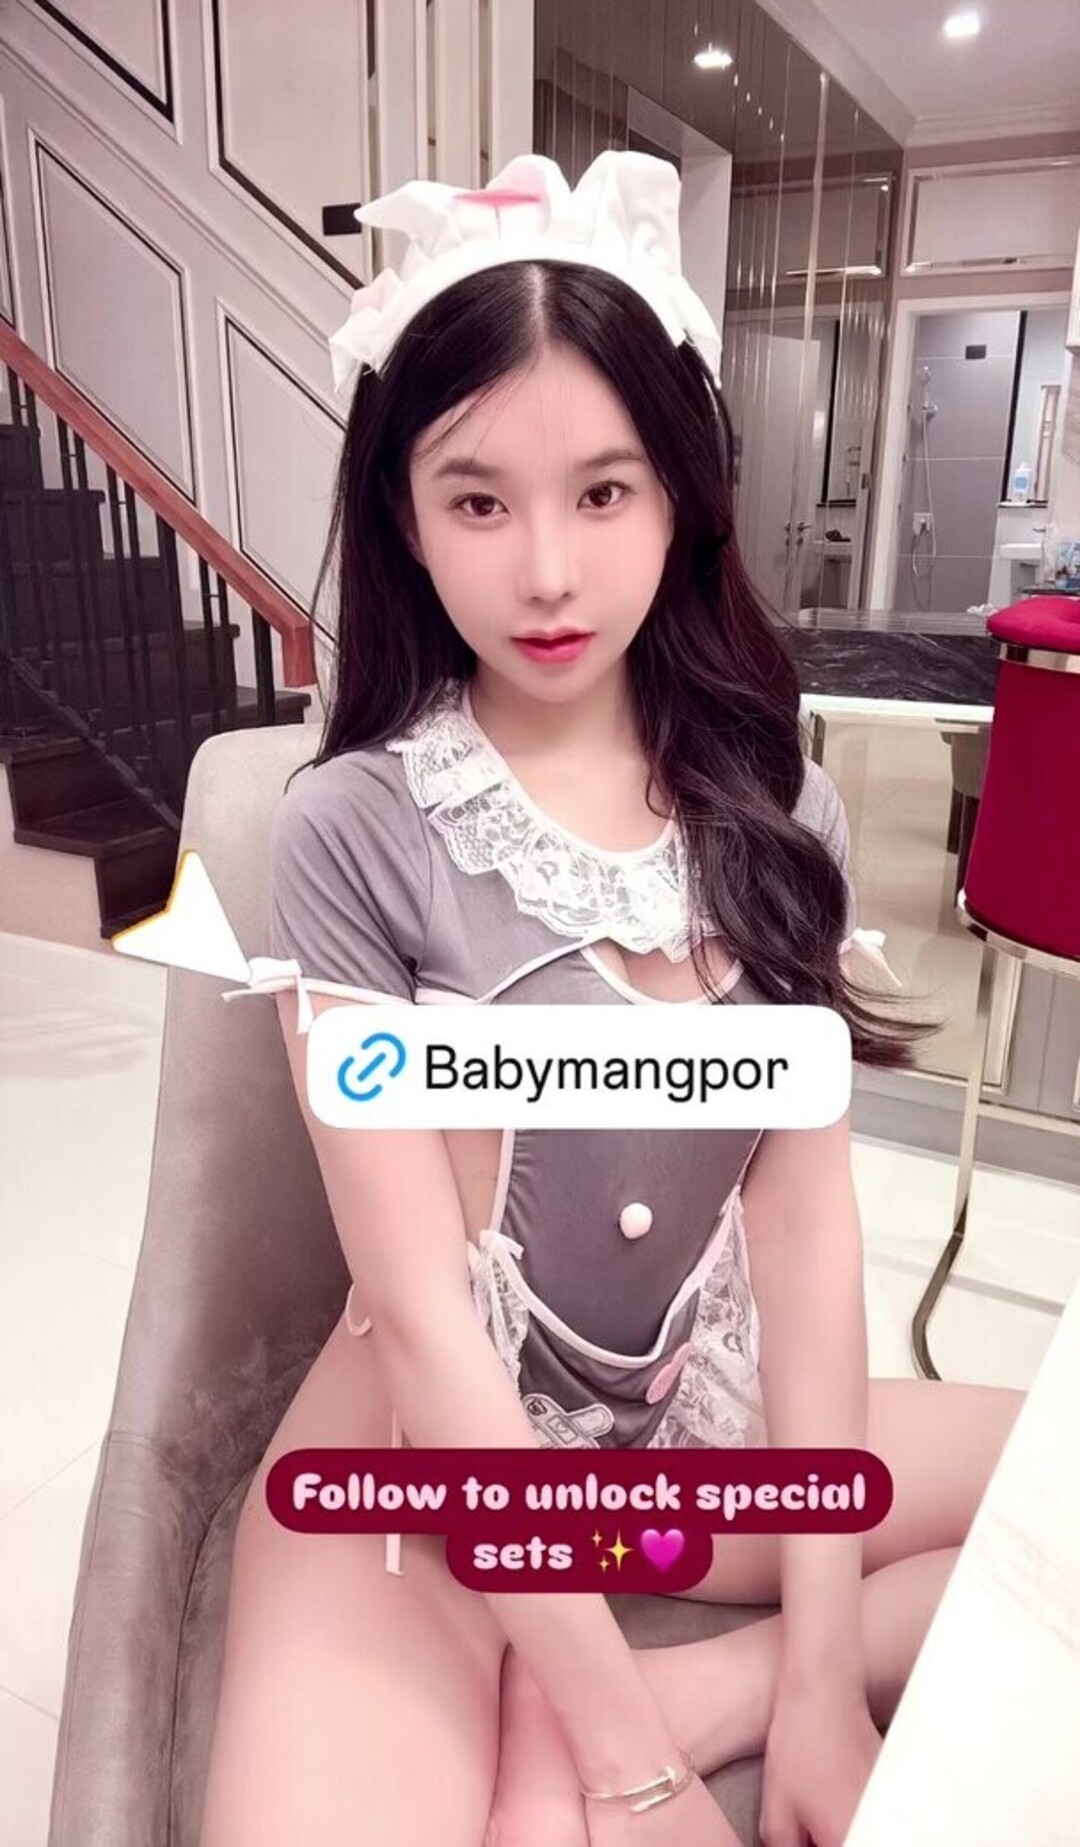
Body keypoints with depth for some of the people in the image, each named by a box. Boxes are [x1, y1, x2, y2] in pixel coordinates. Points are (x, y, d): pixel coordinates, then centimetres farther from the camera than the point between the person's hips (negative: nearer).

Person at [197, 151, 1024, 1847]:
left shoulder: (773, 805, -3)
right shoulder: (355, 831, -15)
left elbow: (809, 1219, -5)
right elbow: (421, 1307, -17)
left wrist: (822, 1664, -8)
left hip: (703, 1417, 6)